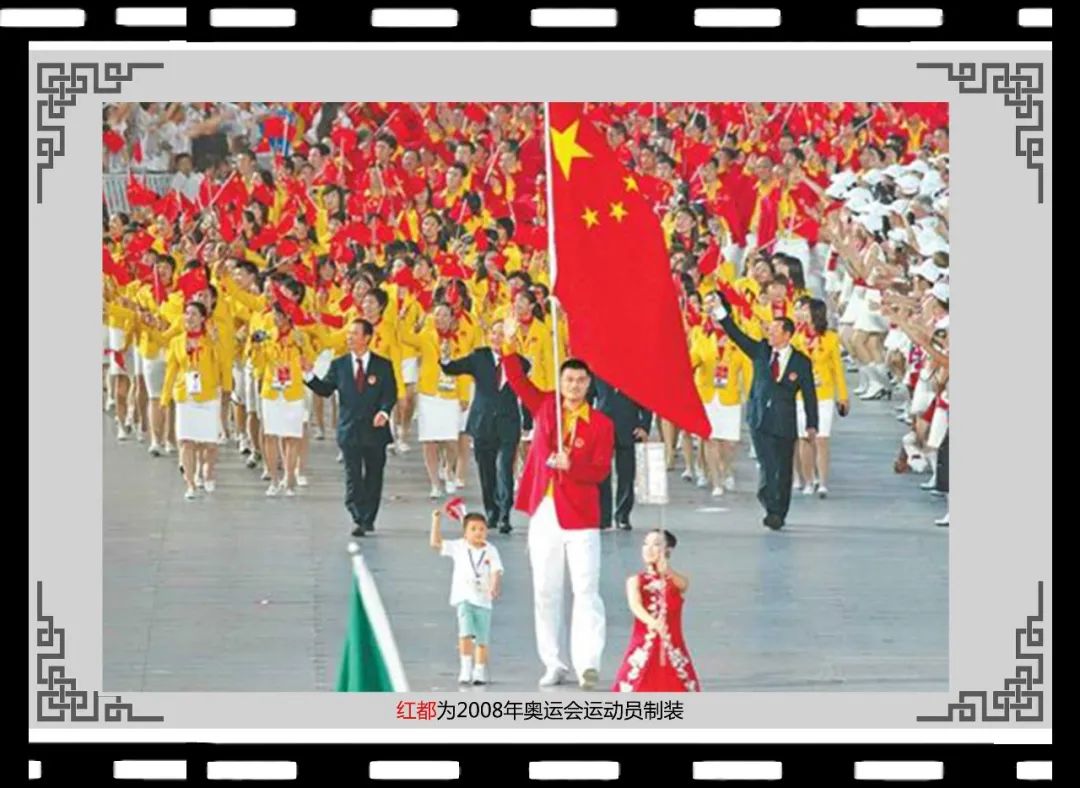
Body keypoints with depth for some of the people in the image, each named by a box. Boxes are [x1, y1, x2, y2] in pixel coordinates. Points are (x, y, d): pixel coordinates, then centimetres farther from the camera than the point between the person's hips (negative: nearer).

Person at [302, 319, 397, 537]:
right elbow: (325, 389, 4)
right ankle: (359, 519, -8)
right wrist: (310, 375, -11)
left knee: (373, 476, 7)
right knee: (353, 477, -6)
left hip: (375, 429, 0)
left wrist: (384, 411, -21)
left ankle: (368, 519, 17)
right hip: (349, 429, 0)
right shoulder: (339, 365, 7)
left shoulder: (383, 366, 3)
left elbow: (390, 394, -3)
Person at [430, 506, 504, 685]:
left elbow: (496, 572, -8)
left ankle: (480, 671, 19)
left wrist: (495, 588, -27)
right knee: (466, 633, -17)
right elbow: (436, 543, 2)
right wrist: (436, 521, -4)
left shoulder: (491, 551, 1)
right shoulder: (458, 547, 3)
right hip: (464, 598, -1)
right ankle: (466, 669, -11)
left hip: (483, 600, 1)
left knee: (482, 640, 6)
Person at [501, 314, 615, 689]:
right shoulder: (544, 407, 9)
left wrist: (571, 465, -24)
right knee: (545, 592, 6)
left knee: (585, 590, -9)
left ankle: (588, 663, -14)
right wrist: (509, 344, -9)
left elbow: (601, 470, -7)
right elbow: (517, 380, 4)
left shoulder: (601, 424, -1)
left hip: (580, 517, -4)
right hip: (544, 514, 4)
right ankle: (553, 664, 12)